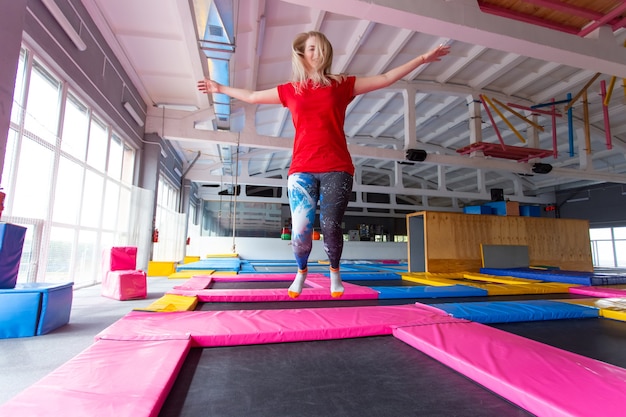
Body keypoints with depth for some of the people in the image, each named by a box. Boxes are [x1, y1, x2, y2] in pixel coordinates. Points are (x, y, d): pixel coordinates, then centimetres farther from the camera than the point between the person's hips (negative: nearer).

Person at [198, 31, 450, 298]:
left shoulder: (341, 85, 12)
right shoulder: (290, 90, 14)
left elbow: (386, 79, 14)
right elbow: (252, 96, 26)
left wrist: (423, 58, 14)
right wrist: (221, 89, 33)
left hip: (337, 169, 0)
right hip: (302, 169, 1)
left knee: (330, 227, -6)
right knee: (301, 231, -9)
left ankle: (334, 271, 24)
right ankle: (301, 271, 23)